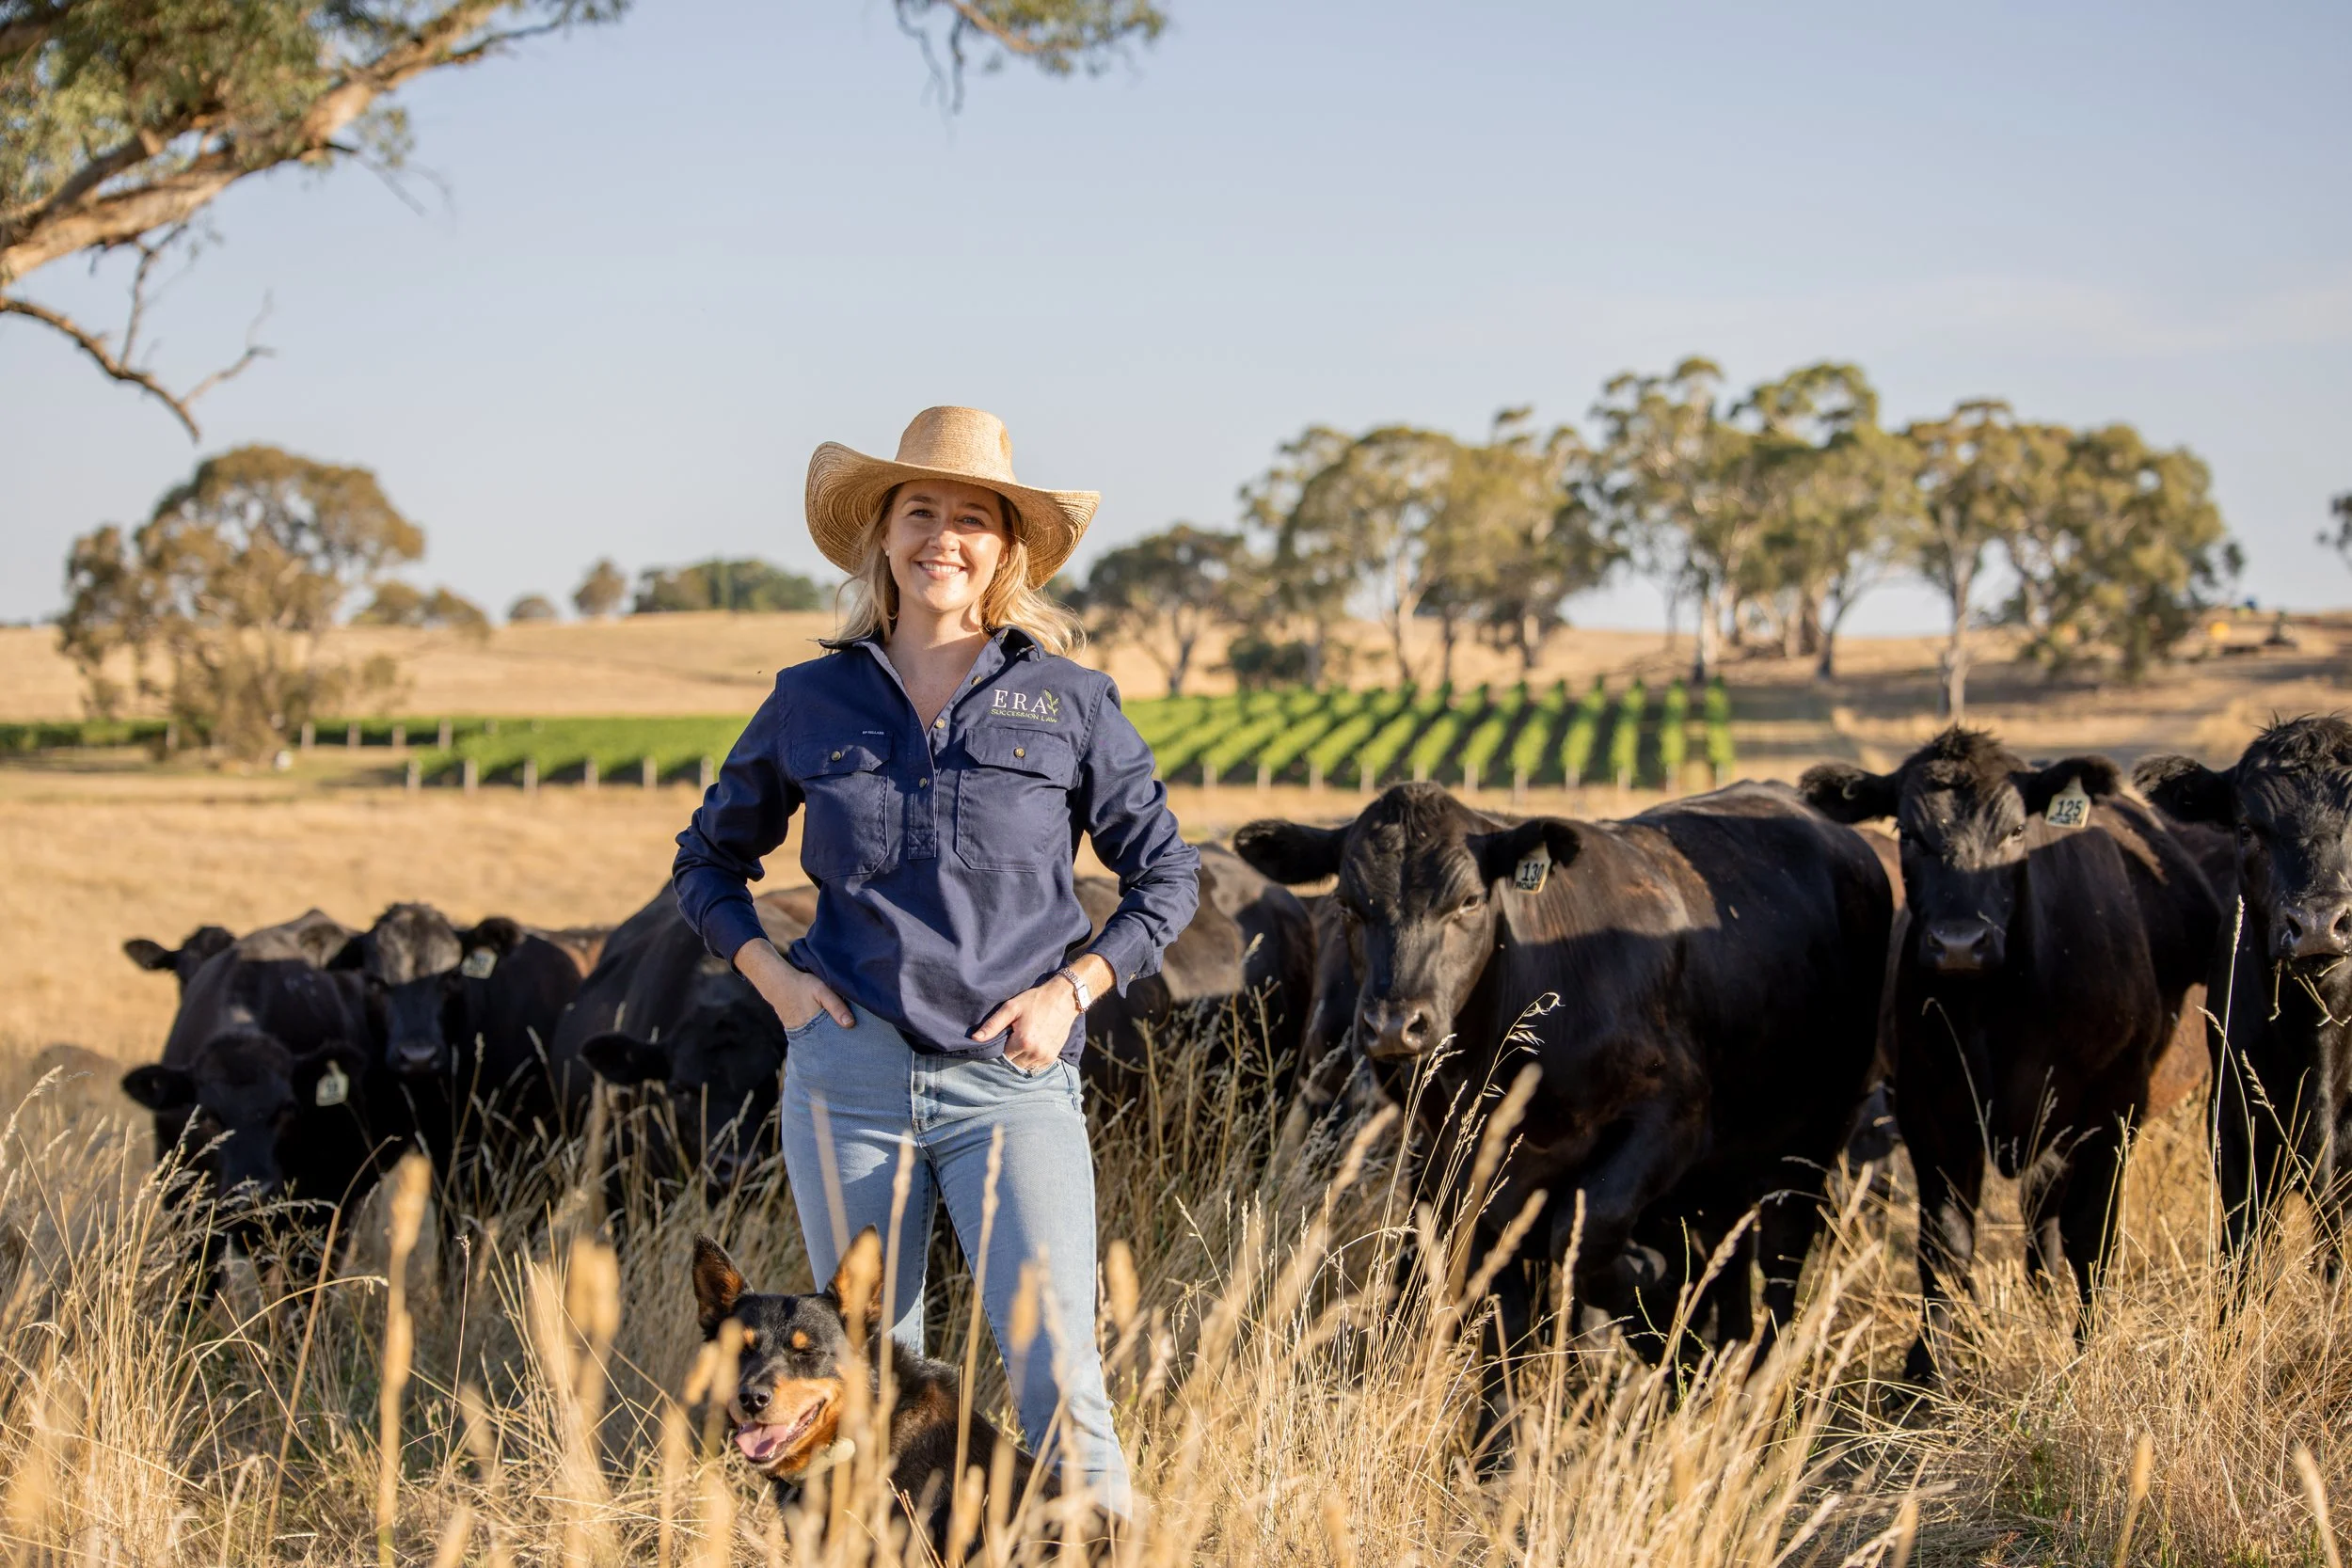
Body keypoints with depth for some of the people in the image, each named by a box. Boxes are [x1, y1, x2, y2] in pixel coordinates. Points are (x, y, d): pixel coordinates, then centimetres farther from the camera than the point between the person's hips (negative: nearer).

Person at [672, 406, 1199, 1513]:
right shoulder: (813, 702, 7)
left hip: (1012, 1080, -2)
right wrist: (770, 974, 4)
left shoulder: (1067, 702, 4)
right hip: (849, 1072, 2)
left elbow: (1166, 874, 11)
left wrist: (1072, 988, -2)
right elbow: (709, 856, 20)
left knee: (1057, 1377, -13)